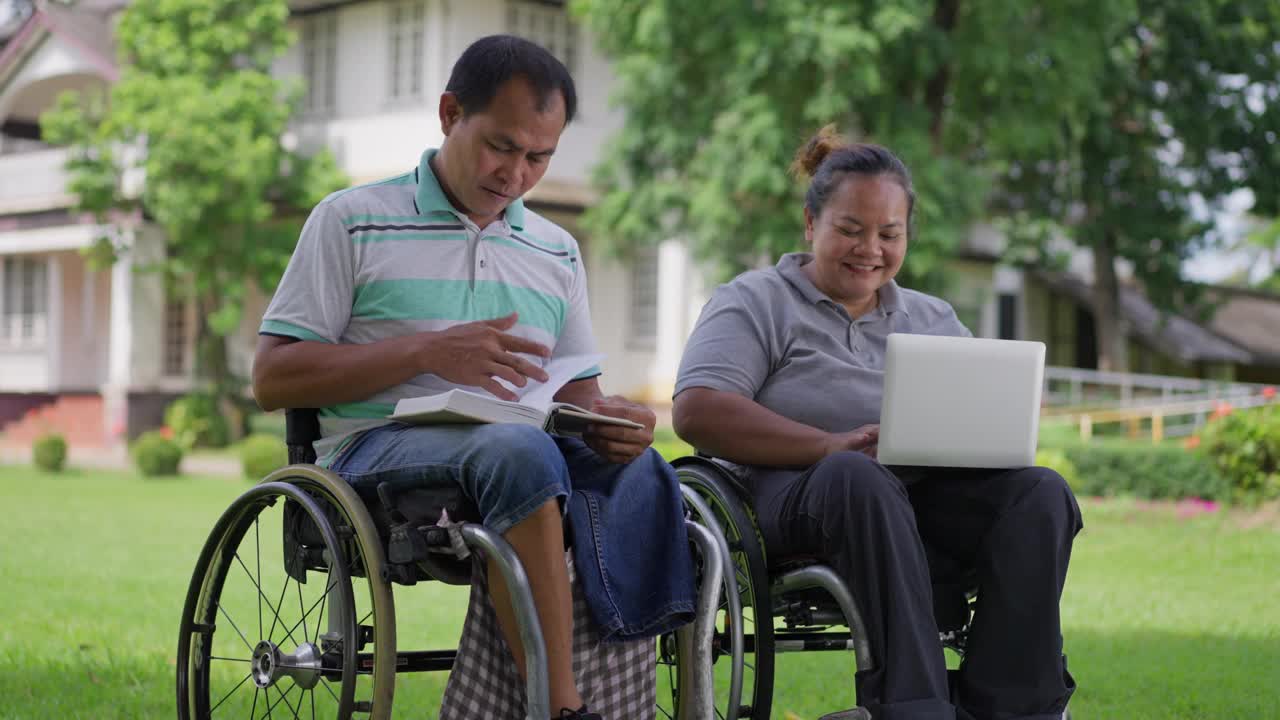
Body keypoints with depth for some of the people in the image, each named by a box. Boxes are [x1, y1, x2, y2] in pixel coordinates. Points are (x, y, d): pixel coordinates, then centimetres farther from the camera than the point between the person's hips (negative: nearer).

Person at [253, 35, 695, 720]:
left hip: (525, 447, 4)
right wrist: (426, 351, -10)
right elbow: (272, 378, 1)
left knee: (636, 466, -30)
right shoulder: (351, 220, 8)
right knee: (520, 450, -37)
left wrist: (608, 418, -5)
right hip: (379, 448, -4)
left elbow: (576, 392, 22)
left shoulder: (555, 251, 23)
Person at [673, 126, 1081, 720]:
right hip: (800, 502, -4)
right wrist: (831, 444, -19)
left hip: (924, 502, 5)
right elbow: (697, 412, -7)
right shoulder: (757, 303, 10)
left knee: (1041, 492, -23)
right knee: (860, 478, -39)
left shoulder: (933, 319, 26)